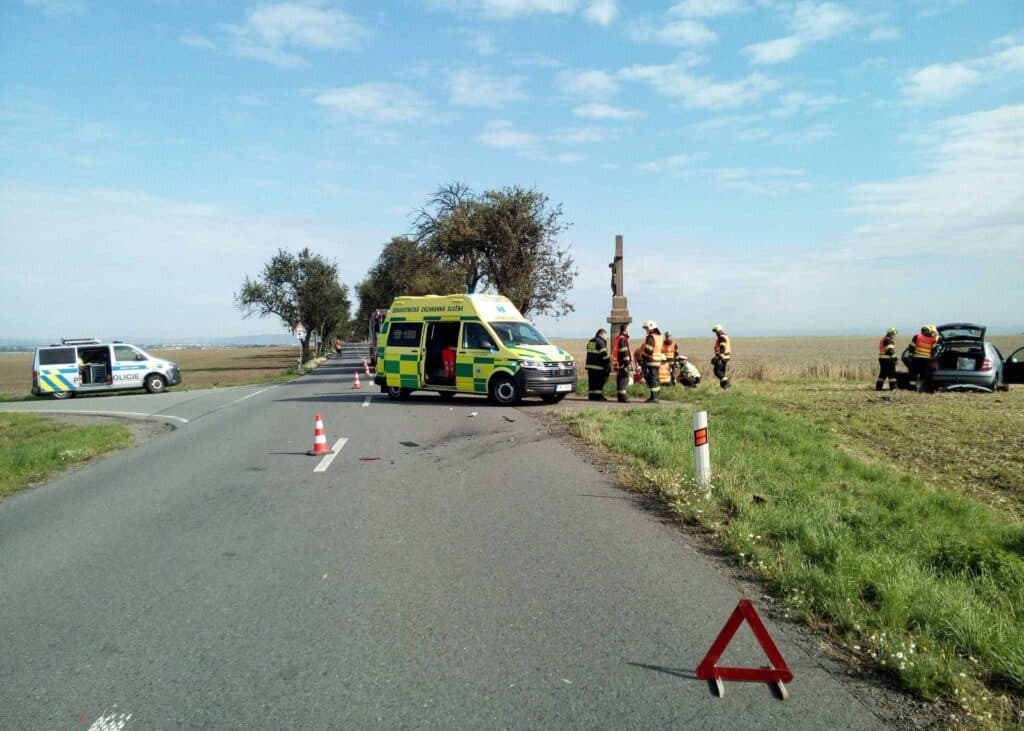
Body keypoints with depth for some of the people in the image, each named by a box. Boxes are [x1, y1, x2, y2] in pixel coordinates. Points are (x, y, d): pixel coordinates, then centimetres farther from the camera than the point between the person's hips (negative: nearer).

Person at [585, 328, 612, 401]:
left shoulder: (590, 341, 17)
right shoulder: (600, 342, -10)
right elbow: (604, 354, -14)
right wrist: (608, 364, -9)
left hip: (590, 365, 8)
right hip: (598, 366, -8)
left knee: (592, 382, 9)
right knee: (599, 381, -3)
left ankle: (591, 396, 10)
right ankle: (599, 396, -4)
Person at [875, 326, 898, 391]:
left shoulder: (882, 339, 16)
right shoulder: (889, 340, -13)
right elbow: (890, 350, -22)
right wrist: (894, 359, -20)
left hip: (882, 358, 9)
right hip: (888, 359, -9)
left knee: (883, 373, 14)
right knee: (892, 373, -1)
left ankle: (878, 387, 13)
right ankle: (892, 387, 0)